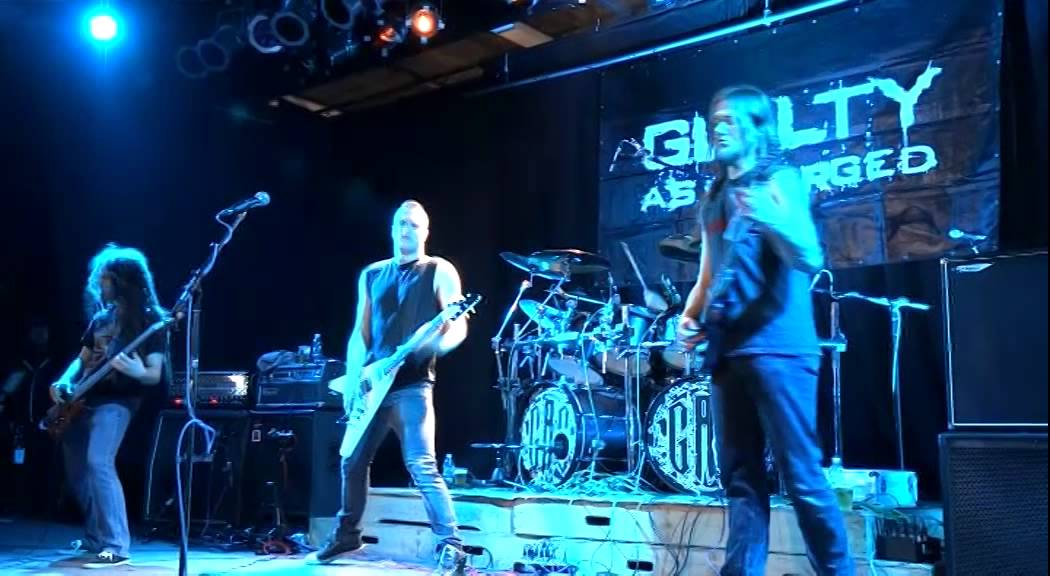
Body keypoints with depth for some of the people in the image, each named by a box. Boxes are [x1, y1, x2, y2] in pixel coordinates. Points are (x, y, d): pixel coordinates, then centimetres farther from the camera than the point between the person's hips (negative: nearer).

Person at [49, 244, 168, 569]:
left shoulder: (149, 319, -5)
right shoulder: (101, 317, 15)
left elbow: (155, 375, -9)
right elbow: (82, 359, 20)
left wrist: (137, 372, -31)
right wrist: (63, 382, 1)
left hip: (117, 401, -8)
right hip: (82, 400, 8)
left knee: (98, 463, -25)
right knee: (77, 472, 14)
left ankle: (116, 547, -24)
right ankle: (96, 538, 32)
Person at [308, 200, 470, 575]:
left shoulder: (440, 271, 1)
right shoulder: (371, 275, 15)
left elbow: (459, 326, -7)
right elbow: (360, 332, 14)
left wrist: (439, 343, -29)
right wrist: (352, 379, 3)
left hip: (412, 384, -6)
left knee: (421, 466, -16)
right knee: (353, 461, 13)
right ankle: (347, 535, 33)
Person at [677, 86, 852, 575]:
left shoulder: (781, 180, -2)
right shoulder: (713, 200, 18)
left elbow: (811, 259, -13)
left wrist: (774, 222, -31)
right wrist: (689, 317, 7)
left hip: (777, 347, -7)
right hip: (727, 350, 7)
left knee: (802, 476, -6)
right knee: (740, 477, 7)